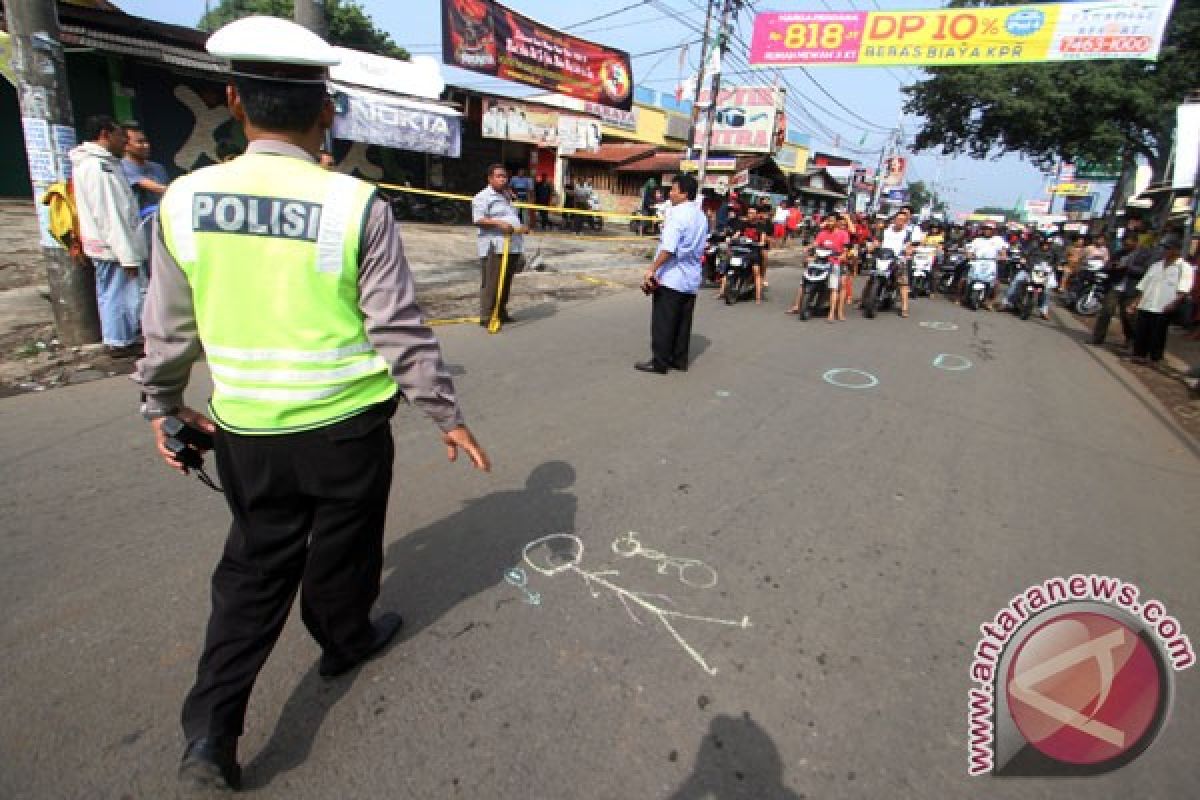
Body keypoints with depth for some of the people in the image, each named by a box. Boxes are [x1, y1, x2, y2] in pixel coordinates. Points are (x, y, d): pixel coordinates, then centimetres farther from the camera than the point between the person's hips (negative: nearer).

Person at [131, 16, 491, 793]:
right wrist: (447, 414, -2)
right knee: (342, 547, 20)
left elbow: (168, 327, 6)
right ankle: (345, 641, 46)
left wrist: (163, 404, 22)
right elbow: (401, 329, -13)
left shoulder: (184, 200, -3)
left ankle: (212, 728, 20)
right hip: (346, 426, -3)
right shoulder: (357, 205, -14)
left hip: (246, 430, 3)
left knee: (256, 561, 19)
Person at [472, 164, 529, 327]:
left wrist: (521, 227, 16)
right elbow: (478, 220, -15)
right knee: (491, 283, -10)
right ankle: (486, 316, -7)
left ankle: (501, 312, 22)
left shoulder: (507, 196, 25)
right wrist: (499, 223, -26)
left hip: (512, 246, 9)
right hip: (494, 247, -9)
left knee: (506, 282, 12)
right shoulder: (482, 197, -4)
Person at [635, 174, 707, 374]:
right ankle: (679, 360, 18)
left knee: (663, 321, -1)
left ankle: (659, 362, 3)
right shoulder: (701, 216, 14)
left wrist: (652, 269, -23)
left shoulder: (677, 214, -13)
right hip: (691, 279, 8)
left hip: (671, 277, -8)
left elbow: (669, 248, -24)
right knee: (683, 321, 12)